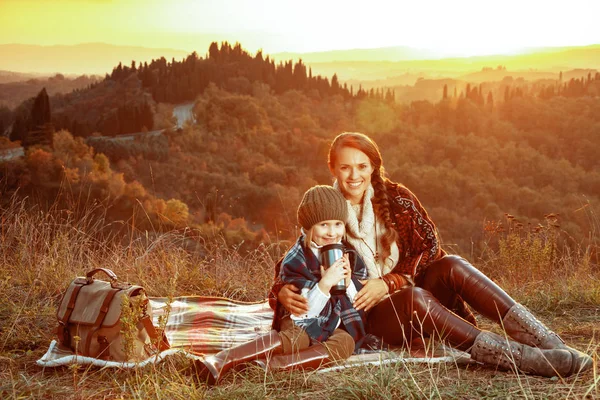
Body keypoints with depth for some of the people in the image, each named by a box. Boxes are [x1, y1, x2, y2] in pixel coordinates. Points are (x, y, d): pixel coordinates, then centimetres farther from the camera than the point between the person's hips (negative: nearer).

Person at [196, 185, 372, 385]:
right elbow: (303, 312, -14)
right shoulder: (296, 260, -6)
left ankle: (271, 364, -46)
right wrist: (324, 284, -30)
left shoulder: (349, 254, 6)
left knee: (344, 344, -34)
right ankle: (221, 360, -51)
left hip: (343, 326, 3)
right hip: (304, 324, -2)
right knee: (289, 338, -37)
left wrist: (348, 282, -14)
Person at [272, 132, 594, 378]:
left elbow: (429, 249, -2)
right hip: (374, 317, -3)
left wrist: (389, 282, -16)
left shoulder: (395, 198, 2)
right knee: (415, 298, -36)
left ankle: (548, 341, -36)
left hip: (418, 290, 3)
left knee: (452, 266, -27)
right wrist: (283, 294, -20)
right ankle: (525, 359, -47)